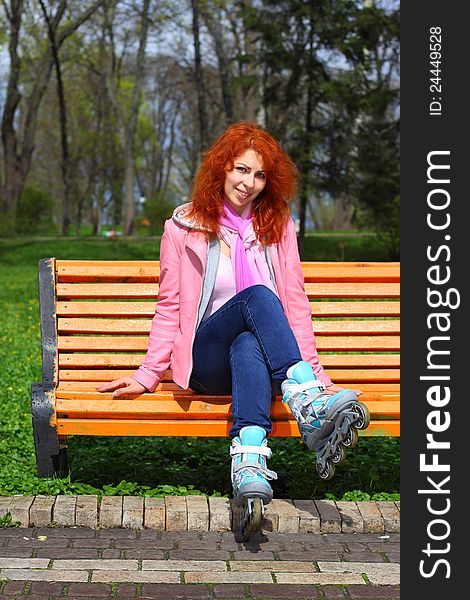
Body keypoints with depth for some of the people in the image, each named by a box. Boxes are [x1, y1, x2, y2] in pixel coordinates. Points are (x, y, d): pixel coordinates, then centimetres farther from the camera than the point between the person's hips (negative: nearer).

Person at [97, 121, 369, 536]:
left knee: (247, 346, -39)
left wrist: (315, 373, 1)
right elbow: (169, 308, 9)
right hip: (205, 361, -1)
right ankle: (310, 408, -54)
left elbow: (295, 303, 11)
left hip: (260, 355, 1)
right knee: (257, 296, -33)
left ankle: (249, 461, -60)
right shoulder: (184, 227, 7)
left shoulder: (278, 226, 13)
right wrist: (147, 376, 2)